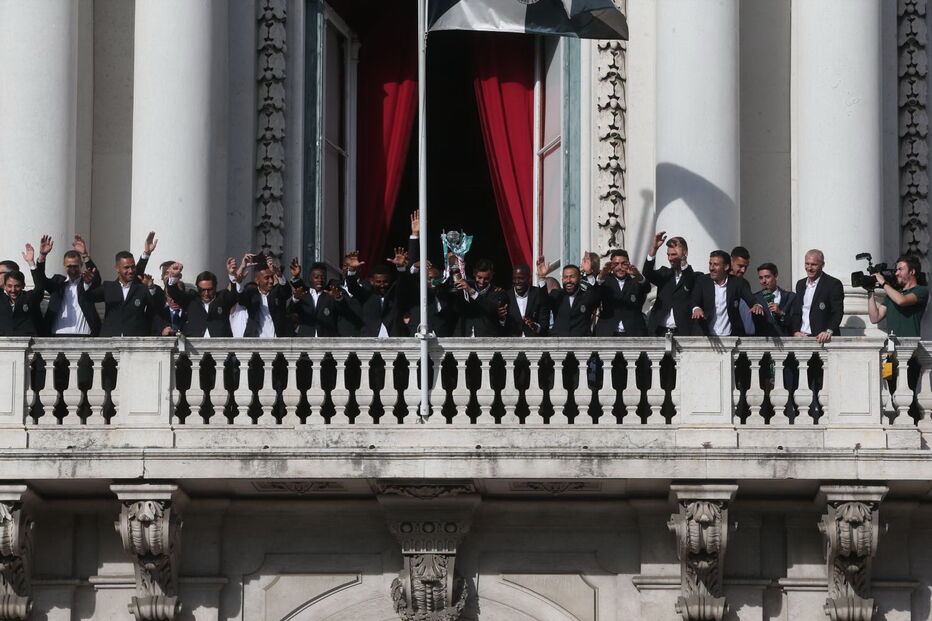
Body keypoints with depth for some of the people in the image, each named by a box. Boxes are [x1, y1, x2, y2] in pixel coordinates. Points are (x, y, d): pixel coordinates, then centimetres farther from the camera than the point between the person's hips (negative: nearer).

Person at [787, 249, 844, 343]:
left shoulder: (834, 284, -1)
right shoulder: (800, 284, 19)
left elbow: (838, 312, -8)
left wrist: (829, 331, -23)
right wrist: (796, 331, 1)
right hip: (801, 337, 5)